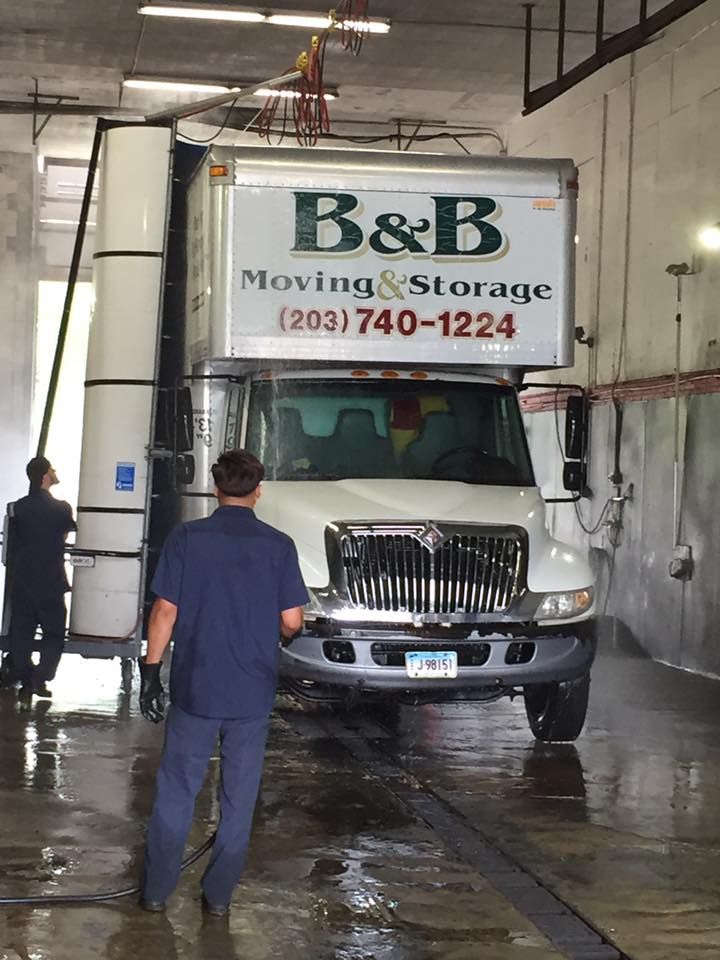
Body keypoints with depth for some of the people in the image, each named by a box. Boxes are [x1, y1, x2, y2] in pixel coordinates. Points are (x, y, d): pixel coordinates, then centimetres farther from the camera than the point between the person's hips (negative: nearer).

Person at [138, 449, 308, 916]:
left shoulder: (186, 538, -6)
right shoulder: (279, 545, -4)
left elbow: (165, 610, -7)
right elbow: (291, 621, -5)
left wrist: (151, 670, 0)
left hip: (194, 687, 0)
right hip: (252, 693, 0)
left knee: (176, 793, 11)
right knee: (239, 798, 11)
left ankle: (157, 890, 15)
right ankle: (219, 895, 16)